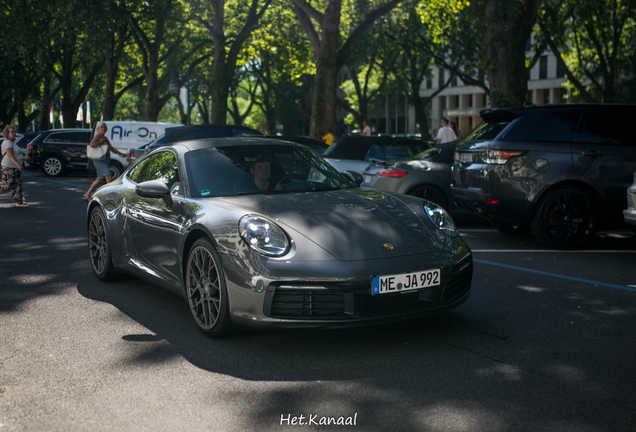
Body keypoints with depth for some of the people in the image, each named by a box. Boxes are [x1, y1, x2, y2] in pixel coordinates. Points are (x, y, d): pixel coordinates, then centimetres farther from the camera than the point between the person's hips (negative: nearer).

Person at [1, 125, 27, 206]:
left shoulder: (11, 142, 16)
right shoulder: (7, 143, -15)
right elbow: (10, 155, -25)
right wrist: (18, 164, -32)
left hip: (15, 168, 10)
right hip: (9, 168, -10)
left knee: (17, 184, 7)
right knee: (7, 185, -7)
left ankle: (19, 201, 7)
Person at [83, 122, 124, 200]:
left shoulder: (105, 138, 19)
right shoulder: (97, 136, -7)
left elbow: (112, 148, 22)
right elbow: (92, 144, -27)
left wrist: (122, 154, 16)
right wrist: (101, 141, -16)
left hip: (106, 160, 9)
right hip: (99, 160, -9)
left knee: (100, 180, 14)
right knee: (109, 179, -16)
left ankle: (87, 195, 23)